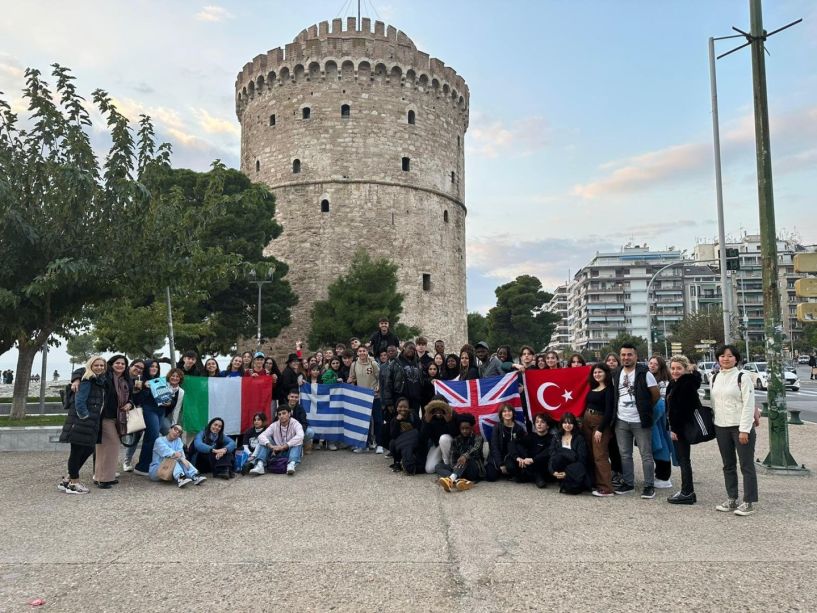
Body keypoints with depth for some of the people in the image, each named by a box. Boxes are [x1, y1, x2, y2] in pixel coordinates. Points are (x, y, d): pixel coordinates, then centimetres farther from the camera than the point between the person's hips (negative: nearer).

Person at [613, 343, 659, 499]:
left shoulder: (644, 373, -10)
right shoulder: (616, 375, 7)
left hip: (640, 421, -5)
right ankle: (628, 483, 23)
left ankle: (649, 486, 10)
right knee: (625, 455, 12)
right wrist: (620, 409, 10)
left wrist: (646, 409, 7)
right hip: (621, 421, 5)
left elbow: (656, 395, -3)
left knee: (646, 455, 2)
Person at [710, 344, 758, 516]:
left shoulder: (742, 378, -7)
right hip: (721, 427, 6)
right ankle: (732, 499, 22)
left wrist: (744, 430, -16)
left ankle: (749, 502, 7)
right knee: (728, 465, 13)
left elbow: (748, 405, -11)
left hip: (741, 427, -6)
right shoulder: (713, 378, 10)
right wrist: (712, 425, 10)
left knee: (746, 465, -1)